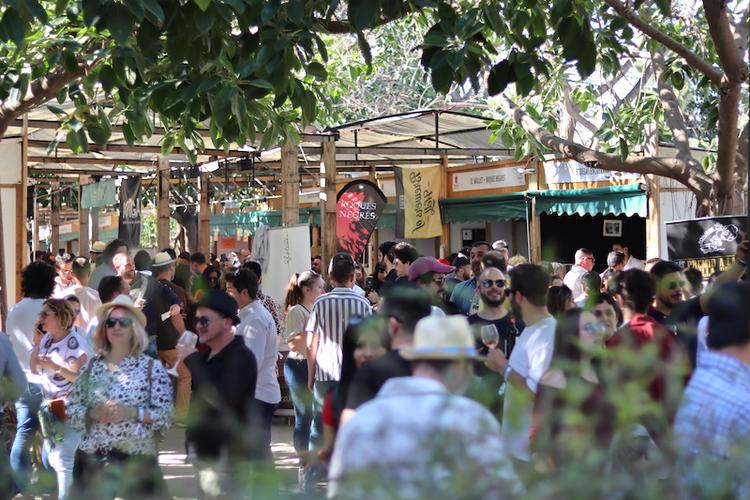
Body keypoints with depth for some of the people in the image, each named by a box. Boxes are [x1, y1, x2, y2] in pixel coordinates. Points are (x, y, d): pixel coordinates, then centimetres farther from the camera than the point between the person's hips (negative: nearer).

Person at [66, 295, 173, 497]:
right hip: (92, 458, 2)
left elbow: (166, 415, -6)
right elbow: (71, 409, 8)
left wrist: (131, 412, -18)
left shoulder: (152, 367, -1)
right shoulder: (91, 367, 7)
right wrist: (93, 413, -11)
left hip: (138, 458, -2)